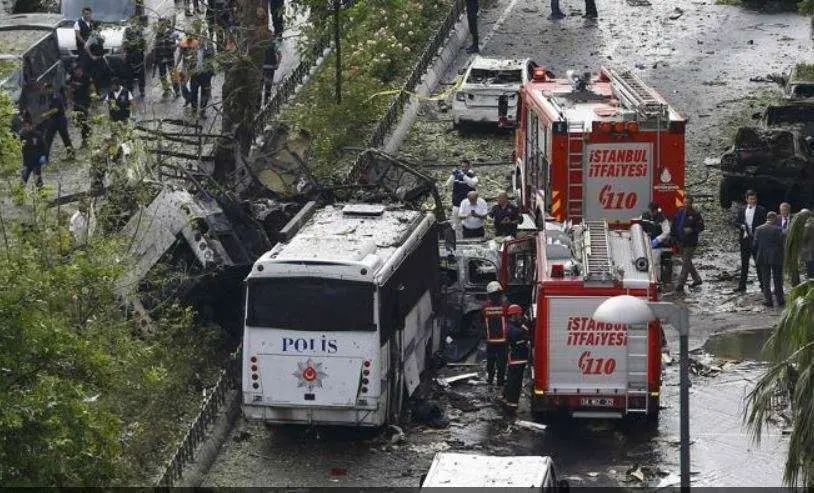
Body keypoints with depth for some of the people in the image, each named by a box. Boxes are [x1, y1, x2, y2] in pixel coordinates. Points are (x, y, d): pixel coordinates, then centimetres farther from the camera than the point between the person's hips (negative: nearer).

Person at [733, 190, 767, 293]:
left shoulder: (761, 210, -2)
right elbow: (736, 222, 10)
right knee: (744, 263, 10)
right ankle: (742, 286, 15)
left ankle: (762, 285, 6)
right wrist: (741, 226, -10)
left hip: (756, 239, -4)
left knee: (758, 263, -1)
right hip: (744, 239, 4)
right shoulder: (741, 209, 9)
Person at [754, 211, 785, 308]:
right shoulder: (777, 229, -10)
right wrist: (782, 258, 1)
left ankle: (767, 300, 6)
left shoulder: (758, 229, -1)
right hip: (776, 258, -2)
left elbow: (755, 245, 2)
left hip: (763, 258, 2)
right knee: (778, 280, 8)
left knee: (765, 280, 9)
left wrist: (756, 258, 10)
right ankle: (780, 300, 10)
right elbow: (781, 245, -9)